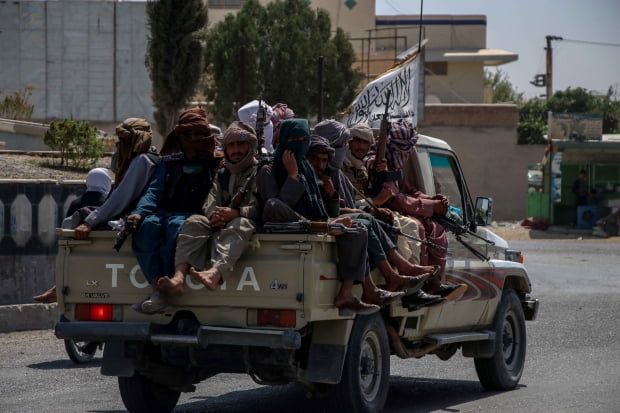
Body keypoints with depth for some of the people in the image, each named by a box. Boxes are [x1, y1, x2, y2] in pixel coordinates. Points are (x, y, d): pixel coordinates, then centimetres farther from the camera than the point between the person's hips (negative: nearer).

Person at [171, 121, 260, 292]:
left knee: (239, 225, -39)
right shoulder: (222, 173, 25)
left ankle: (215, 273, -67)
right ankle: (179, 274, -45)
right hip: (221, 224, 5)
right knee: (194, 222, -23)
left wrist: (237, 213, -22)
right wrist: (214, 215, -15)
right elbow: (210, 203, 10)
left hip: (247, 221, -5)